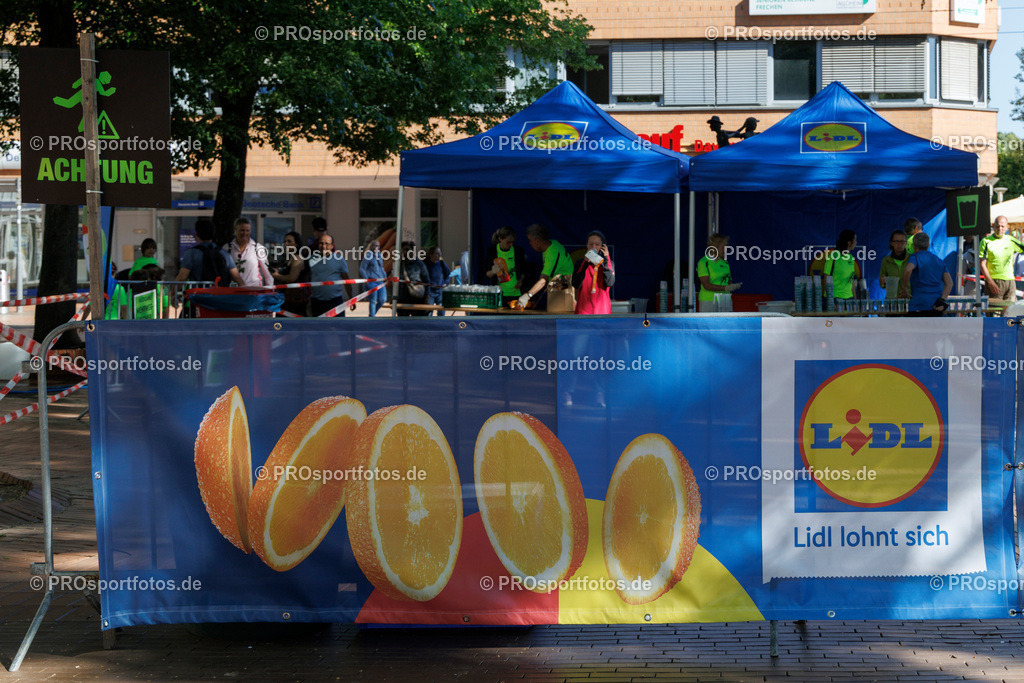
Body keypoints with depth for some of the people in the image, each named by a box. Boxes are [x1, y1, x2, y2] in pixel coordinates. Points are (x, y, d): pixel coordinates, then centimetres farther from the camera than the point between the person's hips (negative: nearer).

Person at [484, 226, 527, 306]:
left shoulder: (518, 250, 3)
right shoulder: (491, 251, 0)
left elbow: (523, 270, 17)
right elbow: (486, 274, 5)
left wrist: (521, 280, -2)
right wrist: (492, 272, -17)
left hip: (516, 293, 1)